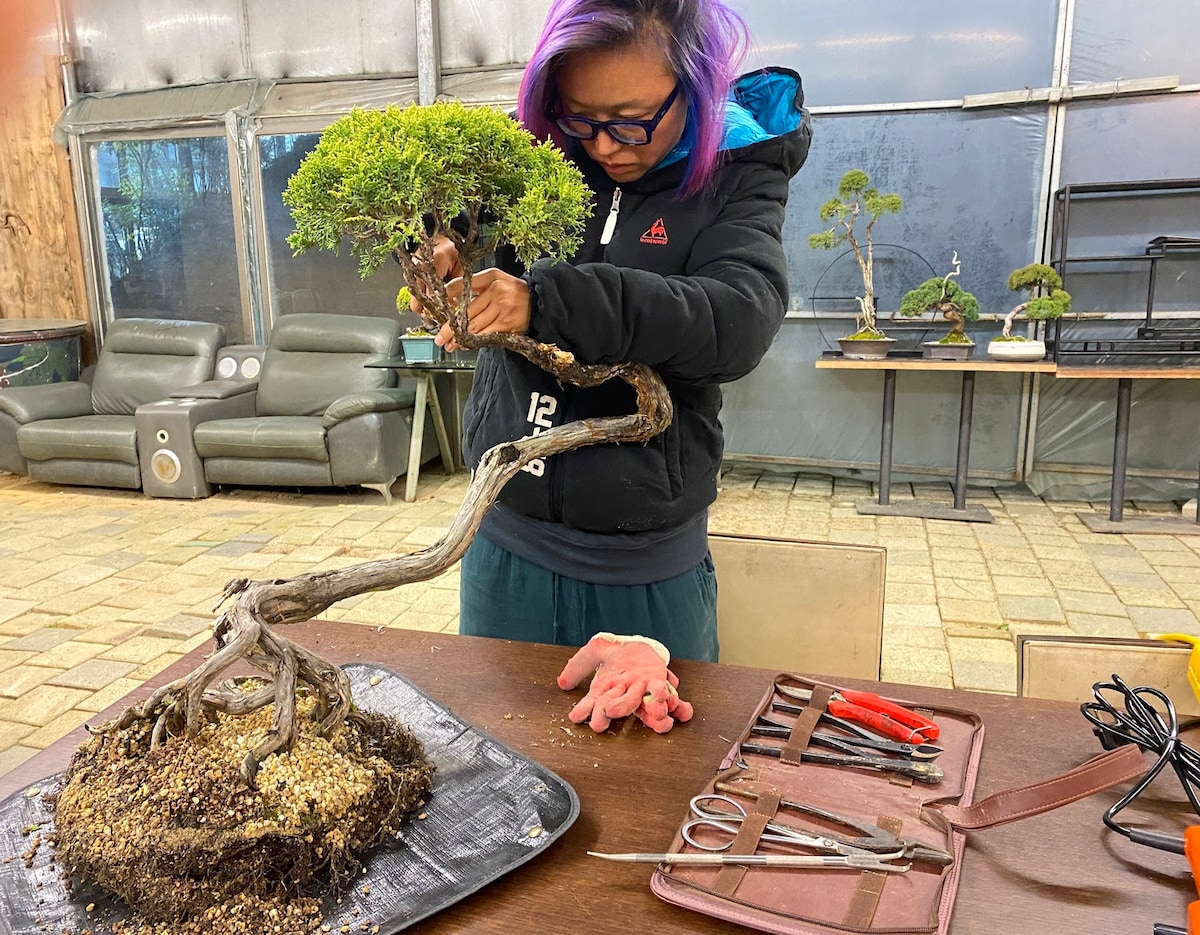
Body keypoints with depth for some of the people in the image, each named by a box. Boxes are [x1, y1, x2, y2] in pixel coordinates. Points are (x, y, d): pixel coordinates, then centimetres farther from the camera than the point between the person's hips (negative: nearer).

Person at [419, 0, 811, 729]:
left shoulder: (738, 180, -7)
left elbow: (738, 324, -24)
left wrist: (547, 301, -32)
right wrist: (441, 254, -13)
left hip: (646, 575, -3)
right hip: (506, 546, 4)